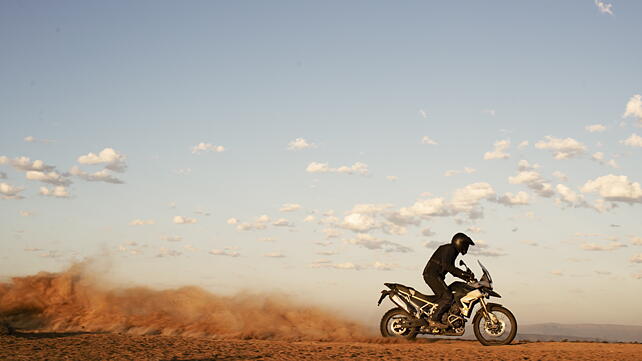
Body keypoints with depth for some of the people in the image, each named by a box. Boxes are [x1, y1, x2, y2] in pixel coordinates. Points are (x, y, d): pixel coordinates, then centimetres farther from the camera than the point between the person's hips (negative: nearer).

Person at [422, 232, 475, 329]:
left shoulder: (453, 251, 22)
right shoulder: (449, 249, -11)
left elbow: (452, 269, 27)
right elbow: (446, 266, -24)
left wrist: (466, 278, 16)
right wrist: (463, 273, -25)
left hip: (435, 276, 11)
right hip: (432, 275, -11)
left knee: (443, 297, 10)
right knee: (447, 297, -18)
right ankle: (434, 319, -20)